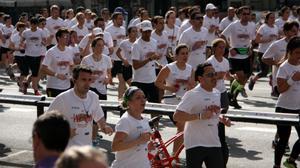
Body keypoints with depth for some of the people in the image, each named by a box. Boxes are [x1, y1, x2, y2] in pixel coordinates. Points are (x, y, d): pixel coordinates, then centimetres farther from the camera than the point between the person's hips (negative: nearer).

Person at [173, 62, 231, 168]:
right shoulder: (192, 95, -14)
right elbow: (177, 116, -22)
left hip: (214, 143, 7)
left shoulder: (217, 93, 11)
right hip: (195, 144, -7)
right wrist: (200, 116, -28)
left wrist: (221, 119, 6)